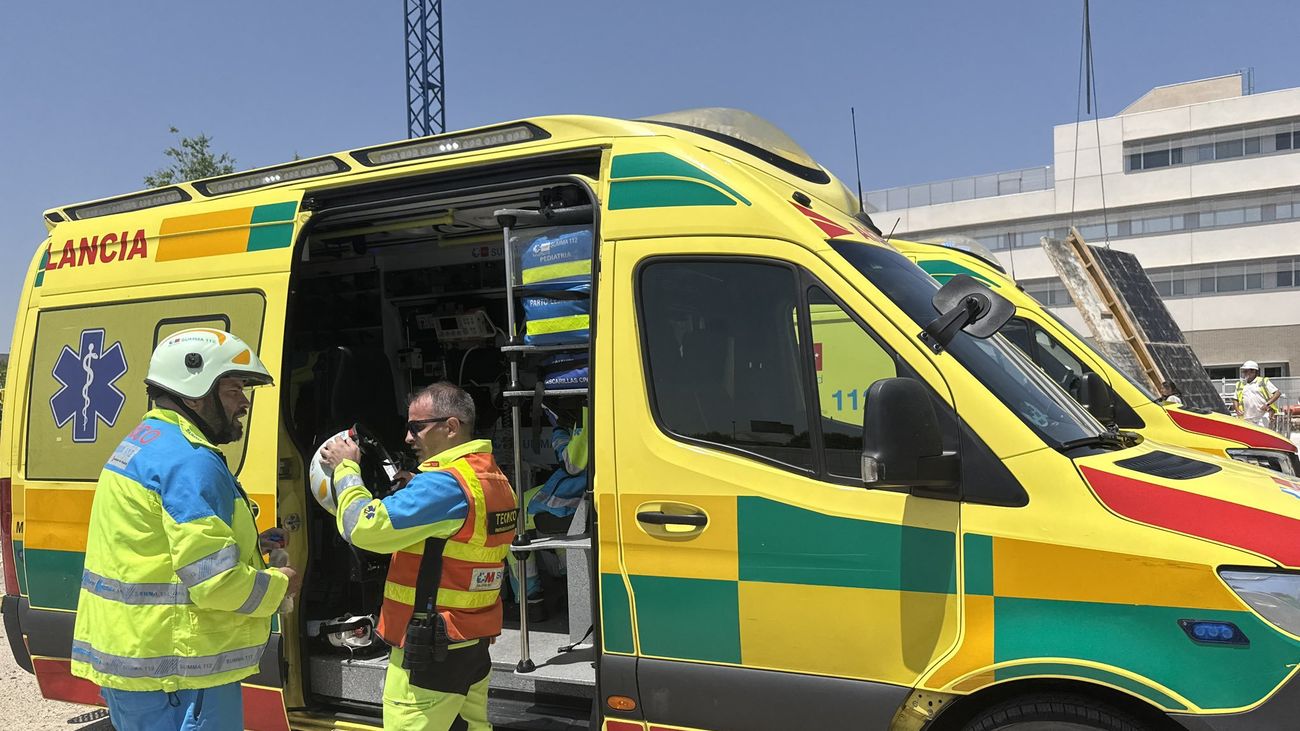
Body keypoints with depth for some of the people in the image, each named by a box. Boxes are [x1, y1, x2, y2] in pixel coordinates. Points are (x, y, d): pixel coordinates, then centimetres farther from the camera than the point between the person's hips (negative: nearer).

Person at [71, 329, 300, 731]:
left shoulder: (141, 443, 13)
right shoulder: (190, 462, -20)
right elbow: (215, 581, -25)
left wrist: (246, 544, 12)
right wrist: (278, 585, -7)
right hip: (177, 673, -11)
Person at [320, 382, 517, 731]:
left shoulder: (446, 484, -20)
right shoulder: (494, 479, 9)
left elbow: (364, 527, -21)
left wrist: (346, 468, -7)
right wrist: (408, 490, 6)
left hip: (430, 653, -9)